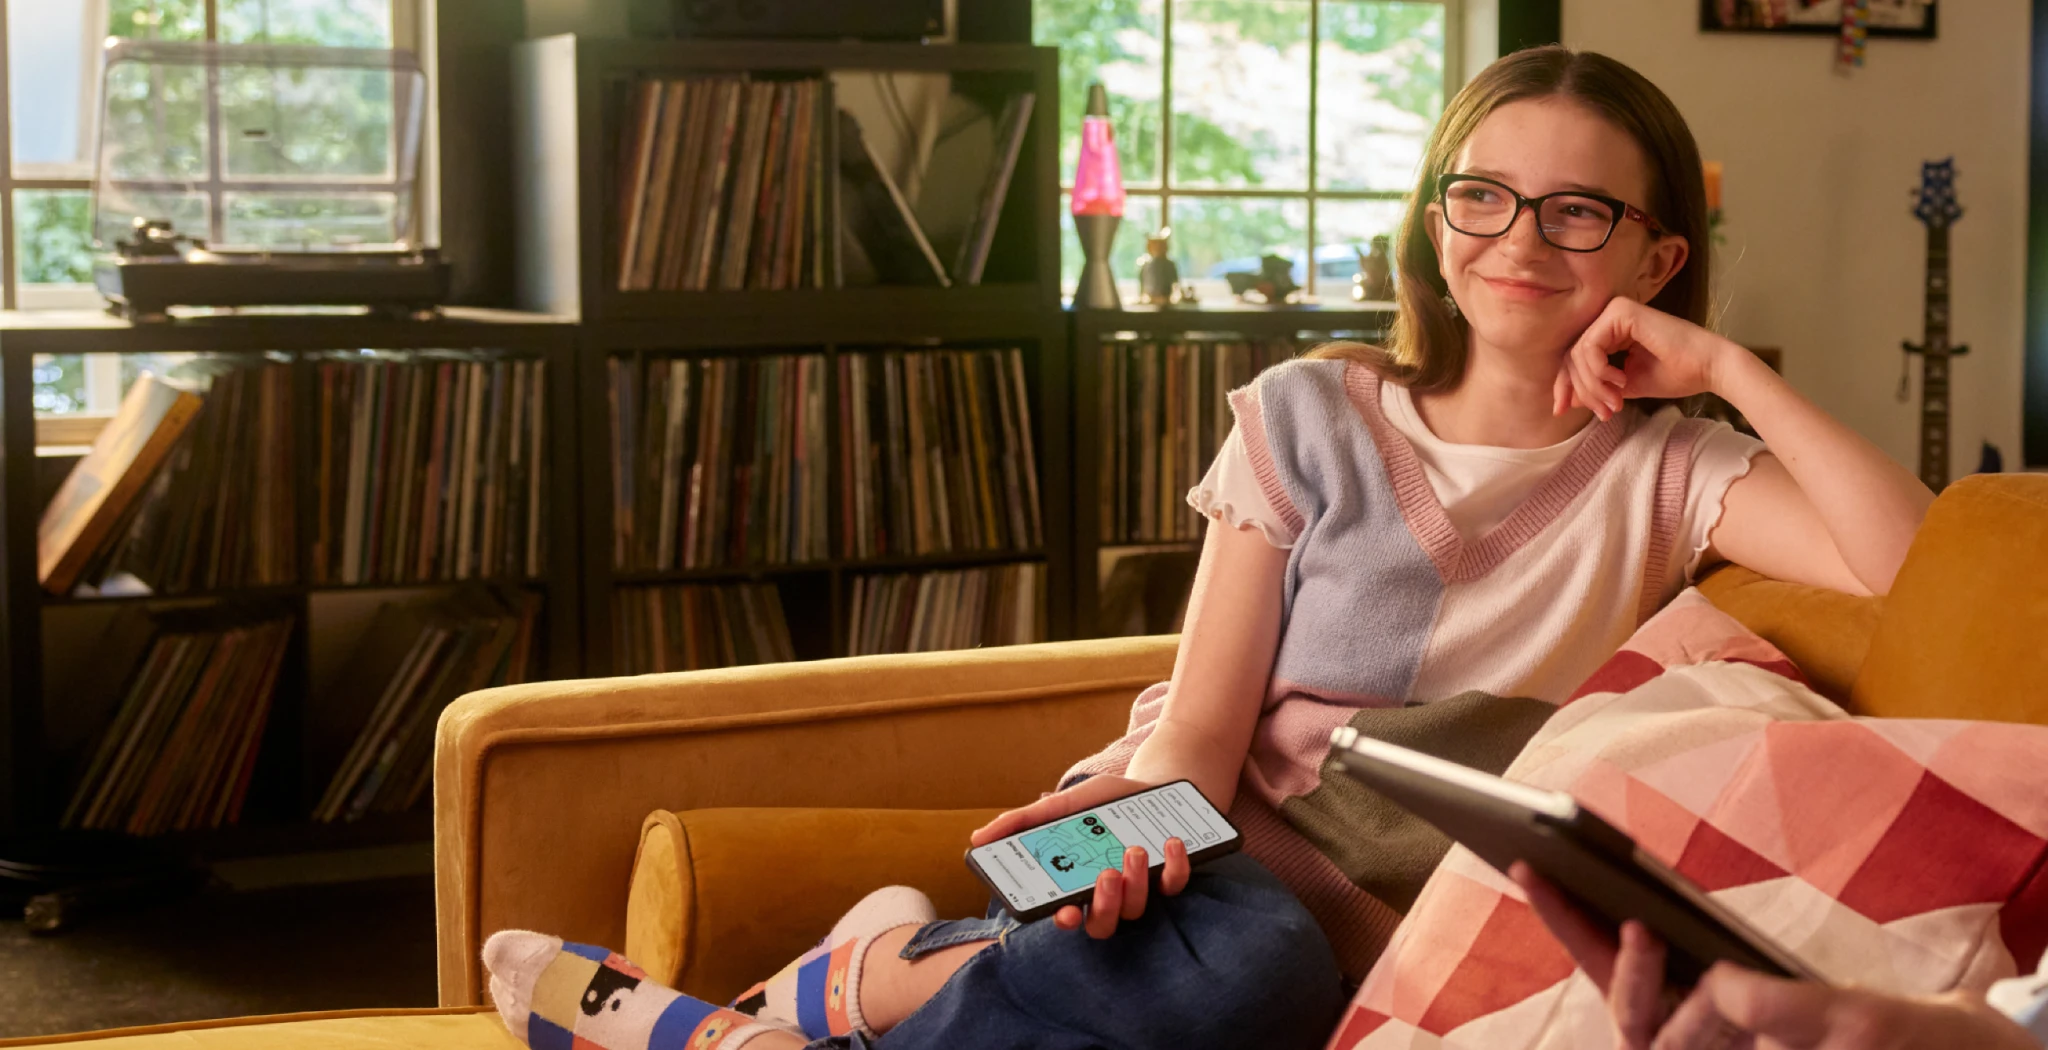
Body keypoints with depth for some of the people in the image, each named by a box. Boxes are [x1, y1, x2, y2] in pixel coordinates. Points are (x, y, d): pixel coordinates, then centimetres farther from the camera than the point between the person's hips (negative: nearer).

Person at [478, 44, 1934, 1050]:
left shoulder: (1658, 472, 5)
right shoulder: (1312, 418, 4)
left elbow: (1913, 563, -11)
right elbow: (1203, 728, -2)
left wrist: (1725, 367, -10)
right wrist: (1140, 804, -23)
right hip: (1206, 872, -1)